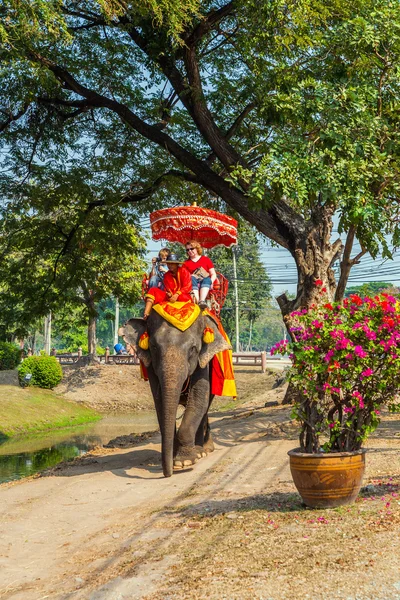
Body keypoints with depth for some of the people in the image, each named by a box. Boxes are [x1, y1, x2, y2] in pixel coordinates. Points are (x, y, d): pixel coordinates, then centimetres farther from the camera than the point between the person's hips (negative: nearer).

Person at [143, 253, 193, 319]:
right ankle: (145, 315, -32)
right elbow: (167, 289, 5)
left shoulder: (184, 271, -1)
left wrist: (176, 295, -22)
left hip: (183, 295, -4)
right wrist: (170, 295, -20)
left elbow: (187, 287, -9)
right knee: (153, 290, -16)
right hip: (171, 297, 4)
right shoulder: (166, 275, 12)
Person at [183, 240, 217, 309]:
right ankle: (197, 301, -51)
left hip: (205, 283, 0)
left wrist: (211, 282, -12)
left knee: (207, 279, -33)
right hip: (193, 284, 0)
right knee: (192, 278, -33)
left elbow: (213, 274, 8)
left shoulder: (206, 259, 15)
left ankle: (202, 301, -55)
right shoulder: (186, 263, 17)